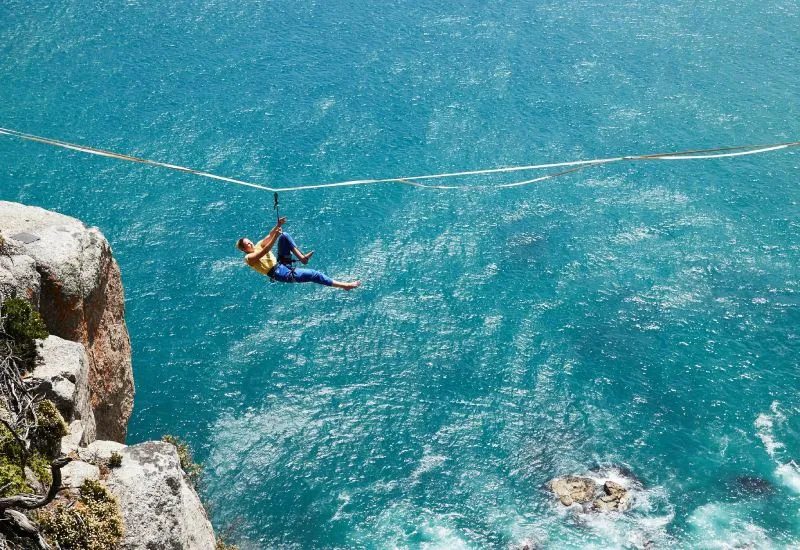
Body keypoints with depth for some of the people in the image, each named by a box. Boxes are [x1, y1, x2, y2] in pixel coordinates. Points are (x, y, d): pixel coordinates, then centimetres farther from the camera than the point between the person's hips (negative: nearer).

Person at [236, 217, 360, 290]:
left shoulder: (258, 245, 15)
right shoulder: (248, 258, -8)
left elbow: (269, 236, -2)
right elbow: (264, 252, -26)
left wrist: (278, 226, -21)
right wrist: (275, 238, -35)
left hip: (282, 264, 8)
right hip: (281, 274, -8)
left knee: (284, 236, -6)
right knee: (313, 274, -20)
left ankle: (302, 257, -12)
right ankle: (344, 285, -19)